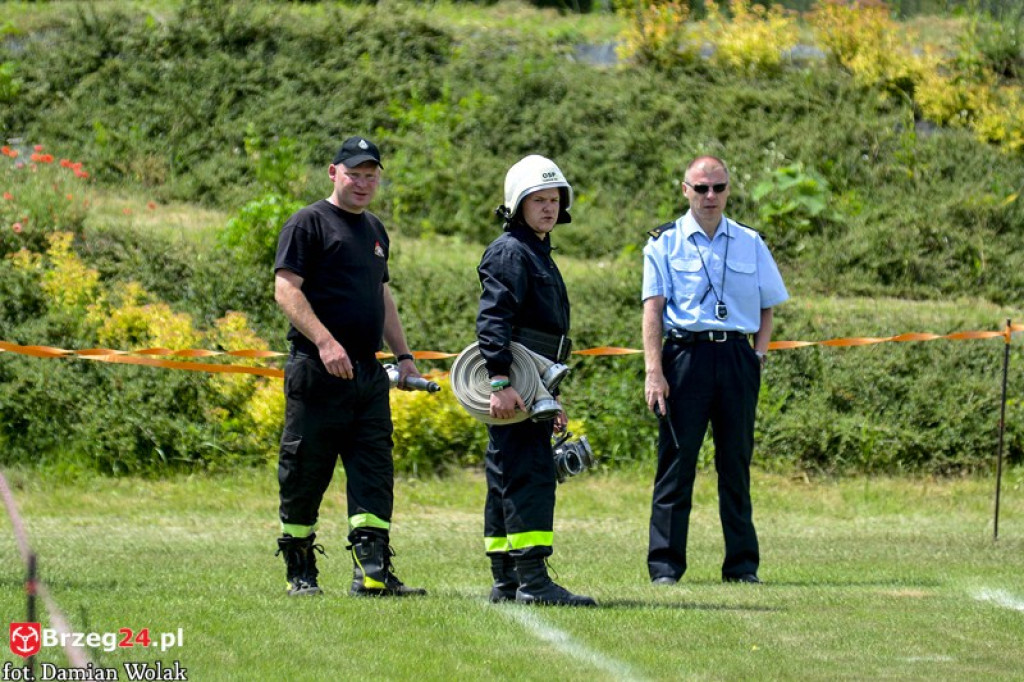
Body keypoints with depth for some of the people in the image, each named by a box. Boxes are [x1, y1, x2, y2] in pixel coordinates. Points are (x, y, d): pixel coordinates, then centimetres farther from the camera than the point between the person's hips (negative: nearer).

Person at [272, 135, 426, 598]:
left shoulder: (374, 231, 21)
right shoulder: (308, 223, -3)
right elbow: (286, 289, -12)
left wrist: (403, 355, 20)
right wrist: (325, 342, -23)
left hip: (368, 372, 7)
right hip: (317, 370, -7)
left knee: (374, 473, -4)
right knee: (304, 474, 0)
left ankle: (373, 572, -9)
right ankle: (299, 572, 10)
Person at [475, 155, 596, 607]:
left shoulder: (539, 255, 24)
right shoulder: (510, 253, -8)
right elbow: (492, 320, -20)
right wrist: (500, 381, -30)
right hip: (513, 386, -10)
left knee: (507, 481, 11)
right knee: (531, 476, -15)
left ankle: (506, 584, 14)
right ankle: (532, 581, -21)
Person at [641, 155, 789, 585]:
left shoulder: (749, 244, 14)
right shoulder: (665, 243, 5)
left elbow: (767, 306, 19)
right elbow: (653, 308, -3)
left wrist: (760, 354, 3)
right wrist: (653, 371, -12)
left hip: (737, 356, 3)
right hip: (685, 353, -3)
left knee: (736, 463, 6)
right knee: (677, 461, -4)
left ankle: (742, 564, 10)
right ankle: (665, 565, -1)